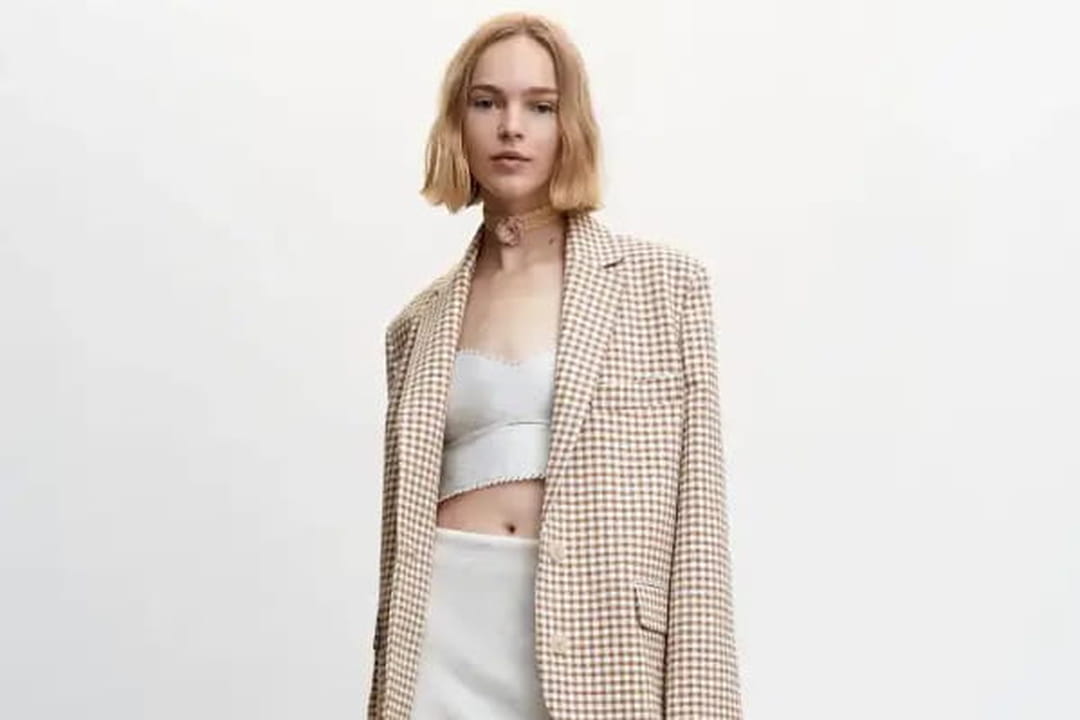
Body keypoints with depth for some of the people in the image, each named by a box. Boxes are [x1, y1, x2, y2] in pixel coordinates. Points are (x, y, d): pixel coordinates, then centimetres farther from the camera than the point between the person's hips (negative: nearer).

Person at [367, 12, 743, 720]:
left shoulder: (666, 282, 2)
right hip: (443, 639, 3)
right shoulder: (423, 322, 11)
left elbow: (697, 511, -2)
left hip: (592, 646, -2)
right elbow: (406, 526, 13)